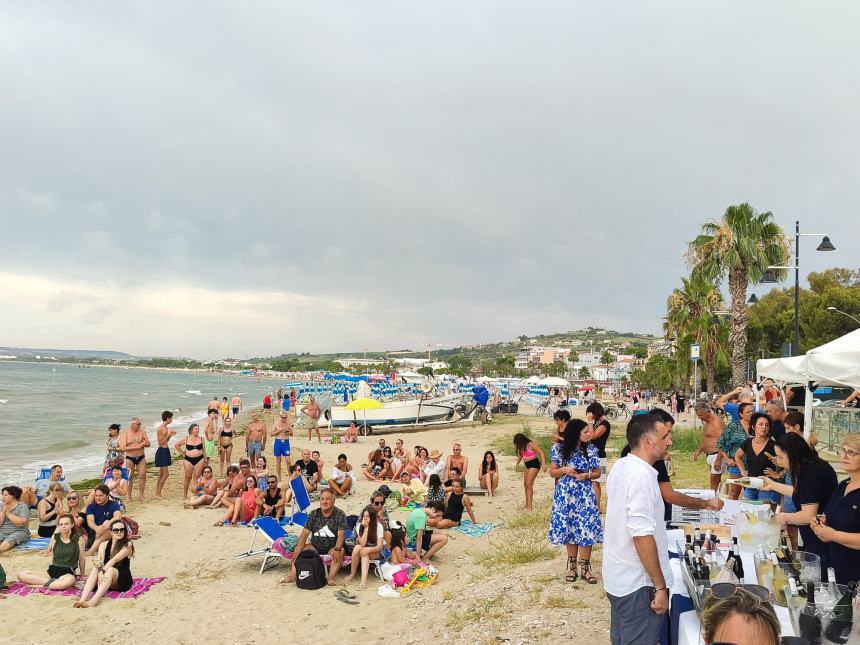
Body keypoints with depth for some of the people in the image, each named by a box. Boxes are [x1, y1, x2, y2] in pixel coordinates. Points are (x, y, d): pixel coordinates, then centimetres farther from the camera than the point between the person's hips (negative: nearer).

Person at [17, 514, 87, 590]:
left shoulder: (78, 538, 0)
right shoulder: (56, 537, 8)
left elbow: (82, 558, 8)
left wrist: (82, 575, 14)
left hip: (68, 573, -5)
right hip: (52, 571, 5)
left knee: (69, 581, -44)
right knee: (21, 575, -12)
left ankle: (42, 585, -22)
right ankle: (52, 582, -19)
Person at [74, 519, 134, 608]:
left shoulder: (127, 545, -5)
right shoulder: (104, 544, 5)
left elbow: (115, 560, -20)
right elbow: (99, 561, -13)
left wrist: (103, 570, -33)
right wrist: (100, 572, -32)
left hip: (123, 581, -4)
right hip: (106, 580, 4)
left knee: (110, 570, -33)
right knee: (95, 570, -26)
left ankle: (94, 601, -52)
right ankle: (82, 599, -44)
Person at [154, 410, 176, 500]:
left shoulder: (166, 428, 11)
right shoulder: (160, 429, -15)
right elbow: (161, 442, -16)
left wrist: (170, 435, 5)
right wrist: (168, 434, -16)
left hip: (166, 451, 9)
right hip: (161, 451, -9)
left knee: (161, 474, 13)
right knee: (166, 474, -9)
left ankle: (157, 493, 19)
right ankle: (158, 494, -2)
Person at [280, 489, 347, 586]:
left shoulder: (340, 515, -6)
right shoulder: (314, 514, 3)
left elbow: (341, 534, -17)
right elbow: (305, 533, -3)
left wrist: (337, 549, -34)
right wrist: (299, 548, -18)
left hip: (332, 548, -4)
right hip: (315, 546, 4)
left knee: (340, 551, -33)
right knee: (297, 549, -14)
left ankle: (331, 578, -42)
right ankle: (292, 576, -21)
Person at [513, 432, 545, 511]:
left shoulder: (531, 445, -19)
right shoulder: (522, 447, 5)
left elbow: (541, 452, -21)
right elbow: (520, 455, 24)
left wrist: (543, 463, -30)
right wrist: (517, 464, 32)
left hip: (534, 464, -9)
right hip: (527, 465, 9)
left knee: (529, 484, -14)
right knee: (525, 484, 12)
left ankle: (529, 506, -14)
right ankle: (527, 503, 23)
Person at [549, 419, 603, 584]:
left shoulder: (590, 449, -2)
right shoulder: (559, 449, -4)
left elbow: (597, 472, 5)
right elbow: (552, 472, 3)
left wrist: (587, 475, -14)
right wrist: (564, 470, -16)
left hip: (584, 496, 0)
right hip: (565, 495, 0)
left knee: (586, 530, -3)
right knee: (569, 529, 7)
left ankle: (585, 567, 10)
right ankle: (572, 565, 21)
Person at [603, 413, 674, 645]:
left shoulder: (619, 466, 5)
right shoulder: (642, 476, -24)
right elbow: (642, 535, -26)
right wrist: (660, 587, -20)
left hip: (616, 576, 9)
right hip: (638, 584, -9)